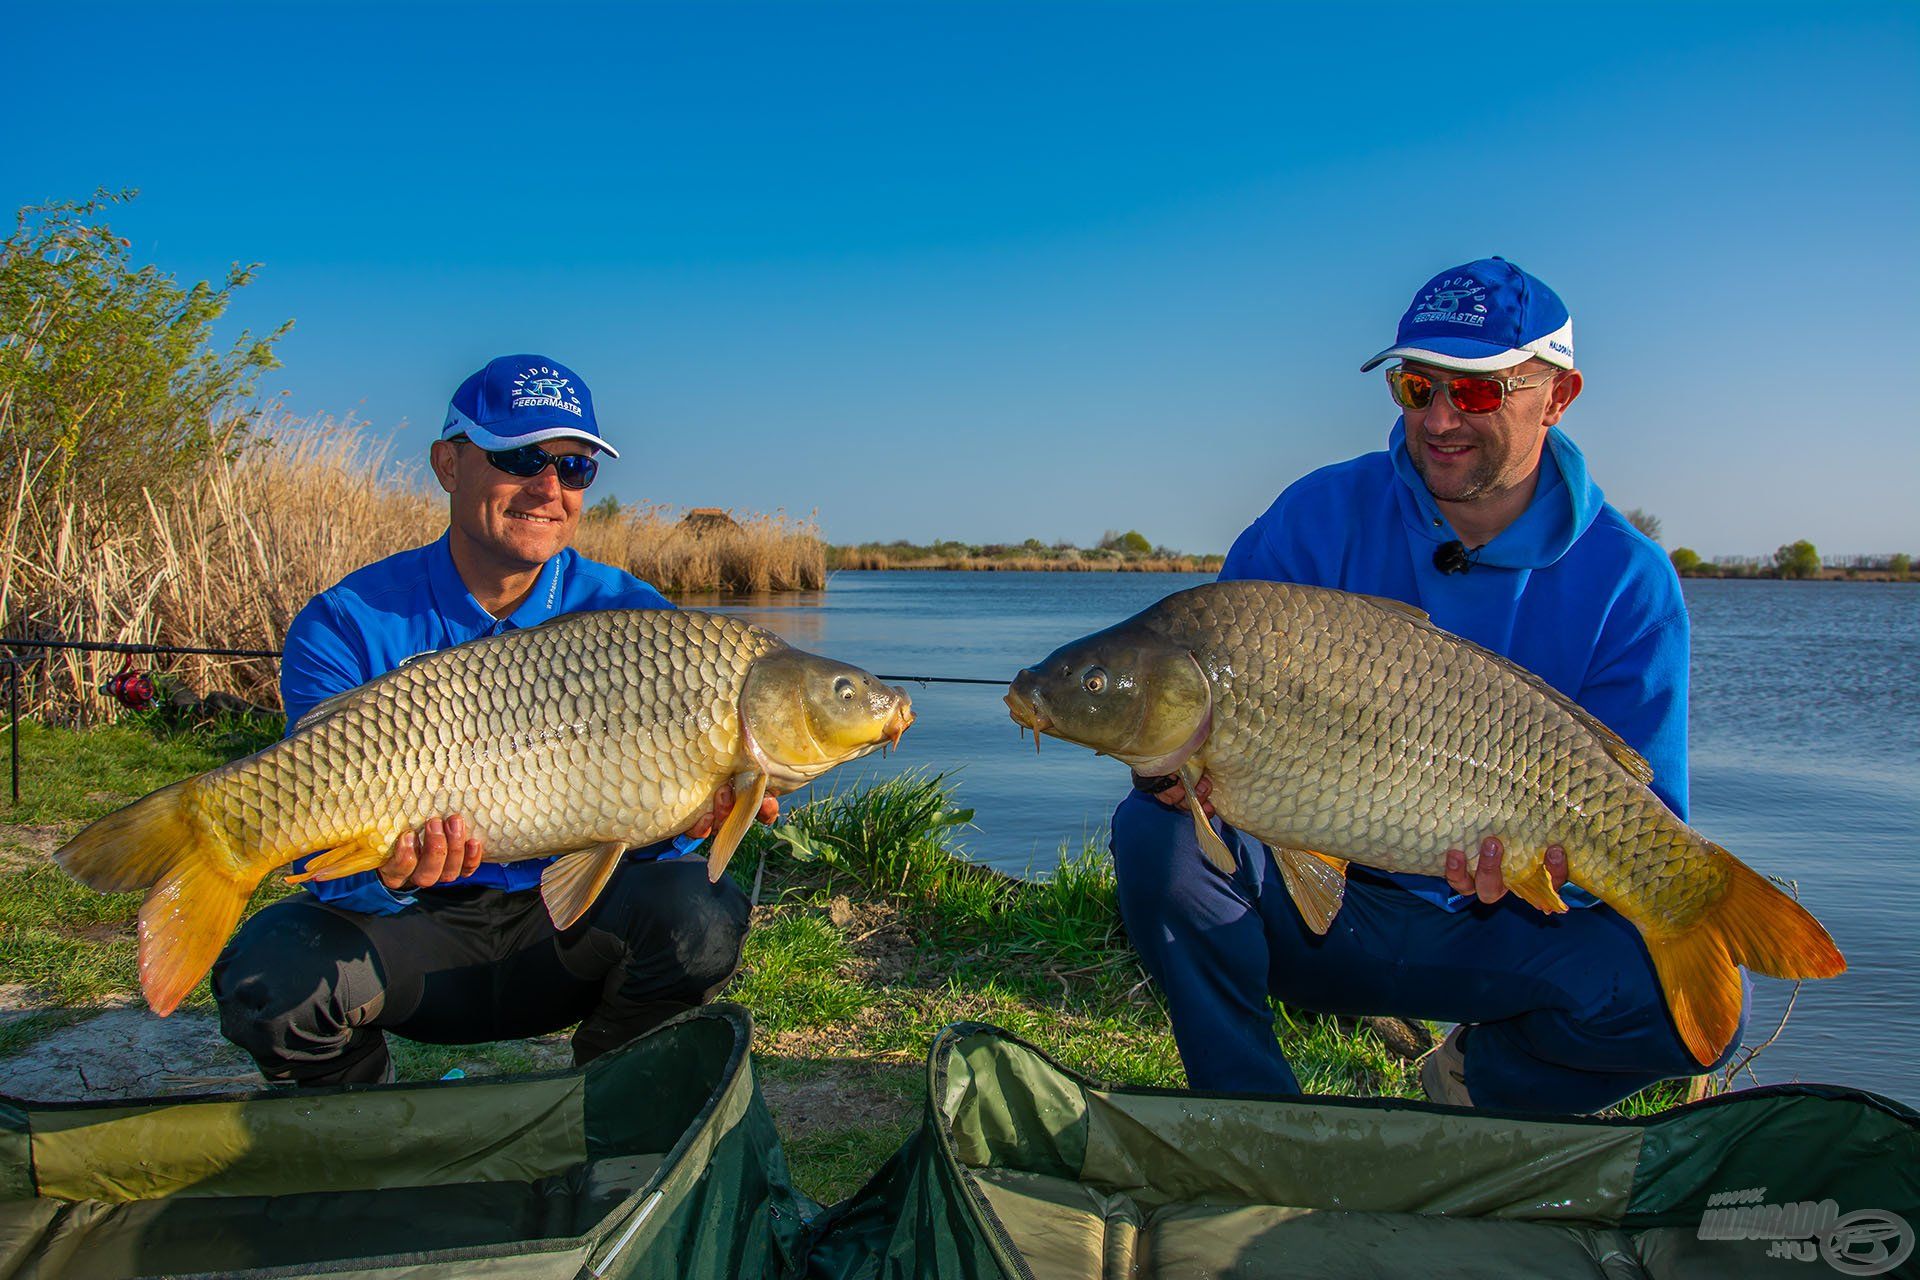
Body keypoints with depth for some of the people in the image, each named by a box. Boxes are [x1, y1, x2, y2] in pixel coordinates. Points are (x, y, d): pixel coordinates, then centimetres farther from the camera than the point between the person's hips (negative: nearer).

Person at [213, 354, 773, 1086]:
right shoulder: (345, 628, -10)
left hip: (569, 925, 1)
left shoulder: (634, 621, -6)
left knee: (696, 915, -28)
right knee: (270, 974, -29)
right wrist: (385, 876, -40)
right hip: (418, 929, -1)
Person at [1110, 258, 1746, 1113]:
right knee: (1156, 830, -27)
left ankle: (1479, 1080, 6)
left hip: (1494, 940, 0)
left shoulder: (1630, 583, -5)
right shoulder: (1324, 515, -4)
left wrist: (1555, 855, -31)